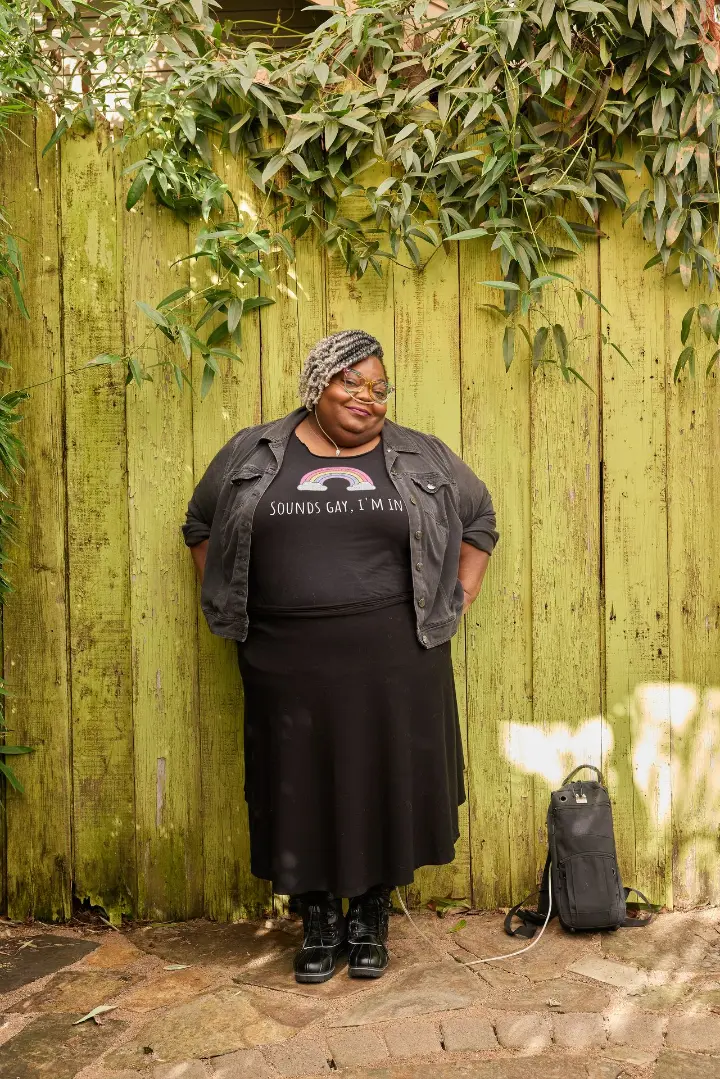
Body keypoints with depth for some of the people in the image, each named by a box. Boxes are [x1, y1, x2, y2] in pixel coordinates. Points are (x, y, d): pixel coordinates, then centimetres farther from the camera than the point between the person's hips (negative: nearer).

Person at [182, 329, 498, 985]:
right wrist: (231, 610, 9)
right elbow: (201, 527, 17)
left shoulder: (422, 459, 7)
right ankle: (318, 923, 26)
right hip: (288, 662, 0)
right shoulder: (252, 456, 6)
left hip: (393, 660, 0)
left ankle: (371, 920, 26)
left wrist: (457, 604, 7)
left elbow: (479, 521, 17)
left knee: (385, 782, 6)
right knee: (301, 786, 7)